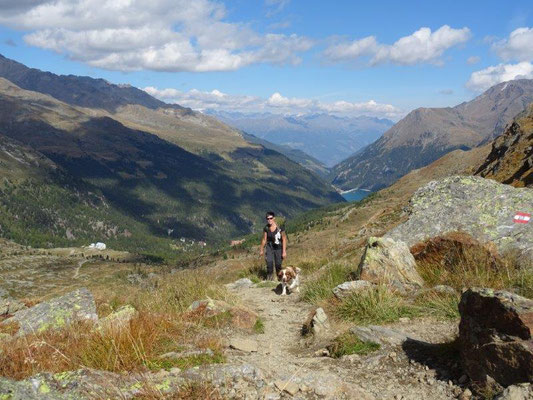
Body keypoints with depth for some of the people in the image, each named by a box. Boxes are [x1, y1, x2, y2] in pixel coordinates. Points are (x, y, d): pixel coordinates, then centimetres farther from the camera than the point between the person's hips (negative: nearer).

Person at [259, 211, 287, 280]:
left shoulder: (280, 228, -13)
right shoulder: (266, 228, -4)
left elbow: (284, 239, -9)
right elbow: (264, 240, 8)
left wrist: (284, 251, -11)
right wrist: (262, 250, 14)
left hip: (278, 248, -2)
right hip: (269, 248, 2)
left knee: (278, 265, 2)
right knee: (269, 264, -14)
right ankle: (270, 279, -5)